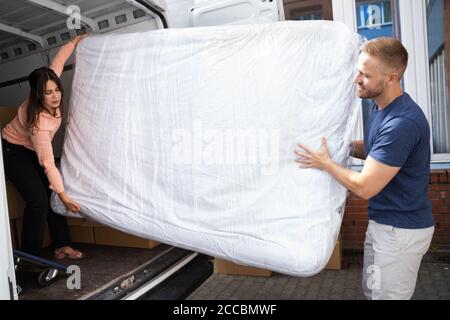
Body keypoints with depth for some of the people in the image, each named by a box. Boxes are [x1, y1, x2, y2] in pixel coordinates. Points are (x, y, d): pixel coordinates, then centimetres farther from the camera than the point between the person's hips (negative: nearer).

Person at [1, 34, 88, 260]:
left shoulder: (52, 101, -20)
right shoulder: (38, 121, -37)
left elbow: (59, 60, -4)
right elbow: (48, 163, -33)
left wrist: (77, 40, 4)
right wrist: (64, 196, -28)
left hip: (32, 151, 7)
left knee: (52, 195, -2)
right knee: (38, 200, -18)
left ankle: (61, 247, 3)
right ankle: (30, 257, -5)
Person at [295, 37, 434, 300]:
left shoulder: (403, 123, -29)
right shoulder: (381, 107, 3)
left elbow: (364, 187, -26)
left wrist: (325, 163, -12)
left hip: (401, 230, -9)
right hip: (384, 222, 9)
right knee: (373, 291, 22)